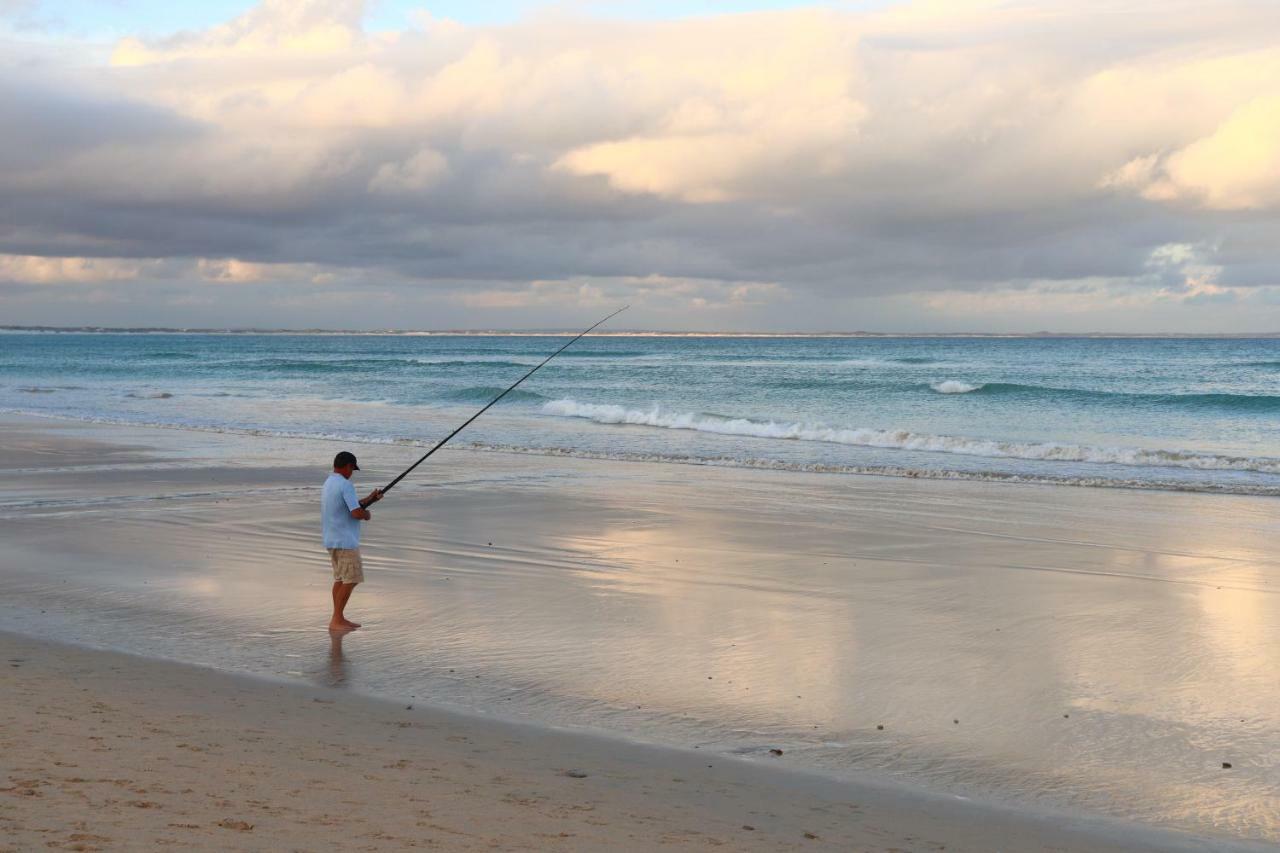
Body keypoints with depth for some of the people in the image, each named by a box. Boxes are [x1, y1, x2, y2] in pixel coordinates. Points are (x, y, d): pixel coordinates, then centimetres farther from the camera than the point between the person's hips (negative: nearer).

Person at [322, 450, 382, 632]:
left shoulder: (328, 483, 13)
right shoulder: (345, 485, -17)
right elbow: (356, 513, -22)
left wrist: (369, 499, 18)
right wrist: (367, 514, -1)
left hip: (332, 540, 10)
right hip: (345, 541, -10)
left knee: (340, 579, 14)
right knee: (350, 580, -5)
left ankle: (339, 619, 17)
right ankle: (336, 620, -5)